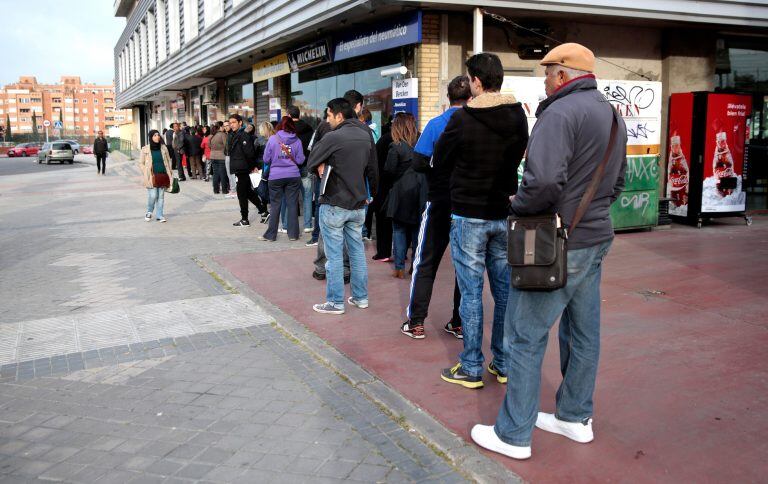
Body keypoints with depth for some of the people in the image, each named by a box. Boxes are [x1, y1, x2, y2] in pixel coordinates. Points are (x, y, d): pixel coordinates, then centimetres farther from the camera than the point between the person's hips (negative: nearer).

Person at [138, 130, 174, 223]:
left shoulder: (163, 148, 8)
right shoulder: (145, 149, -1)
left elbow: (168, 160, 15)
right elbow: (141, 163, 4)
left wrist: (170, 173, 8)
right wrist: (146, 174, -5)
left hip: (163, 176, 3)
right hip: (152, 176, -3)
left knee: (161, 196, 5)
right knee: (153, 196, -8)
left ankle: (159, 215, 14)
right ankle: (149, 212, 16)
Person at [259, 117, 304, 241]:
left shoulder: (273, 139, -5)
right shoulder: (297, 140, -1)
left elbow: (266, 159, 0)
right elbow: (300, 161, 2)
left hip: (276, 176, -1)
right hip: (293, 176, 1)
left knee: (275, 205, 6)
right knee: (292, 205, 7)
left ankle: (271, 235, 11)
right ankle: (293, 234, 11)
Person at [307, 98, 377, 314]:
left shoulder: (333, 137, -16)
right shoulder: (366, 136, 5)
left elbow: (312, 162, -6)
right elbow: (372, 169, 11)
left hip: (334, 205, -6)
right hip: (358, 204, 6)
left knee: (334, 254, 2)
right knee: (357, 251, 14)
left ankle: (335, 302, 8)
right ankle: (361, 297, 22)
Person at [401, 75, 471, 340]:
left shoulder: (436, 125, -8)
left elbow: (419, 163, -13)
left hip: (440, 205, -2)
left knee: (425, 263, 8)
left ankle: (416, 322, 9)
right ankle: (460, 323, 17)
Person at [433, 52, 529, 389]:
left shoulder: (462, 119, -14)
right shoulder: (518, 117, 1)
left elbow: (438, 165, -4)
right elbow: (517, 158, 10)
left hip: (469, 215, -5)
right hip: (505, 213, 5)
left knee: (471, 292, 2)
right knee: (505, 289, 12)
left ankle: (471, 369, 11)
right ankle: (504, 364, 23)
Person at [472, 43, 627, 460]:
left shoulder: (561, 113, -17)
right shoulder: (612, 116, 13)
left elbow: (543, 180, -29)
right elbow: (618, 182, 21)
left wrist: (517, 205, -12)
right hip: (596, 238, 9)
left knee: (527, 337, 0)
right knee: (583, 333, 17)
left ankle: (514, 434, 9)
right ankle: (576, 417, 31)